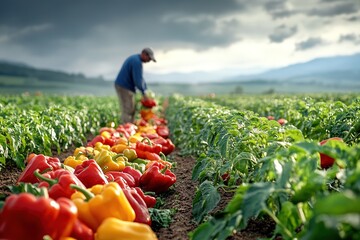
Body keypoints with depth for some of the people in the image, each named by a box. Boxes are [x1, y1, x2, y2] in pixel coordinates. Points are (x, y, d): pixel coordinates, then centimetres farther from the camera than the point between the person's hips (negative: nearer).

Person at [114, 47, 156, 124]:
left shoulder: (135, 59, 16)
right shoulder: (137, 62, -18)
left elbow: (139, 77, 19)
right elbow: (137, 80, -22)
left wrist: (145, 89, 13)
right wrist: (143, 92, -11)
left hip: (123, 86, 11)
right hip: (124, 88, -11)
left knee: (131, 111, 11)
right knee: (127, 111, -11)